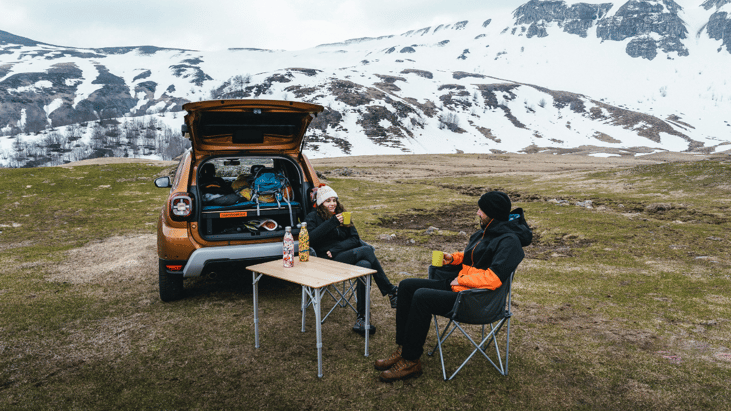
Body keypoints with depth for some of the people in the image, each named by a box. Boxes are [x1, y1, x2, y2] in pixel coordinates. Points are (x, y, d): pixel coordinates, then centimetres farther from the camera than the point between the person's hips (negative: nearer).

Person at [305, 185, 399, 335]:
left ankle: (360, 318, -30)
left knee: (365, 265, -33)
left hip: (346, 255, 4)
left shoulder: (342, 215, 20)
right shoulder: (313, 217, 8)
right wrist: (332, 222, -18)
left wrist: (335, 249, -8)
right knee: (366, 250, -28)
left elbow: (355, 239, 9)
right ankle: (391, 291, -20)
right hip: (329, 261, -4)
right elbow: (310, 239, -13)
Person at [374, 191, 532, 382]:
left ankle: (410, 361, -17)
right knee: (406, 286, 1)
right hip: (456, 283, 10)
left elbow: (494, 278, -26)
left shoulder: (509, 241, -16)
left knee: (422, 297, -29)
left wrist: (461, 279, -17)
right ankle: (402, 348, 0)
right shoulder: (486, 231, 14)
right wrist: (454, 258, 9)